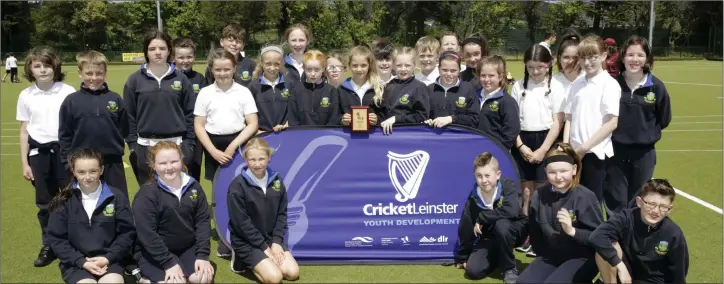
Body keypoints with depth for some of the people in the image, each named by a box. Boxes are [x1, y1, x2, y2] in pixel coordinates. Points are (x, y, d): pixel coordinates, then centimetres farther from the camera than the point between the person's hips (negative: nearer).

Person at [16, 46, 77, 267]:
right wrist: (24, 163, 6)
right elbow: (24, 130, 8)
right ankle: (49, 246, 23)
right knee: (45, 203, 10)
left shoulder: (68, 92, -4)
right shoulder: (26, 96, 3)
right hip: (39, 153, 3)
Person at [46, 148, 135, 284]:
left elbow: (127, 233, 1)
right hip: (76, 262, 0)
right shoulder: (64, 201, 1)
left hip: (109, 260, 0)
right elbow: (56, 238, 1)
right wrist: (81, 261, -10)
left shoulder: (116, 197, 1)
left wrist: (109, 258, -11)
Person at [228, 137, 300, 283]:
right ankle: (243, 259, 6)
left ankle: (256, 262, 15)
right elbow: (241, 223, -17)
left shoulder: (276, 180, -1)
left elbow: (282, 214, 4)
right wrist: (264, 247, -15)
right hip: (246, 241, -6)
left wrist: (276, 242, -7)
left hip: (271, 237, 6)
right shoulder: (238, 186, -18)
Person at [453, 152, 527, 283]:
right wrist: (461, 257, -1)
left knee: (501, 224, -37)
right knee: (472, 271, -14)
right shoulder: (473, 198, -15)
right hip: (490, 236, 3)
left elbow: (511, 211, -42)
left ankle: (510, 268, -15)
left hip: (514, 230, -3)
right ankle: (499, 256, 18)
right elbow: (465, 228, -8)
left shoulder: (507, 186, -23)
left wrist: (481, 218, -31)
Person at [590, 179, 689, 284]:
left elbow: (677, 274, -6)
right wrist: (620, 266, -35)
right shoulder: (627, 218, -20)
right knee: (607, 246, -27)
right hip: (624, 275, 0)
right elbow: (596, 237, -36)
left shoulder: (674, 235, -16)